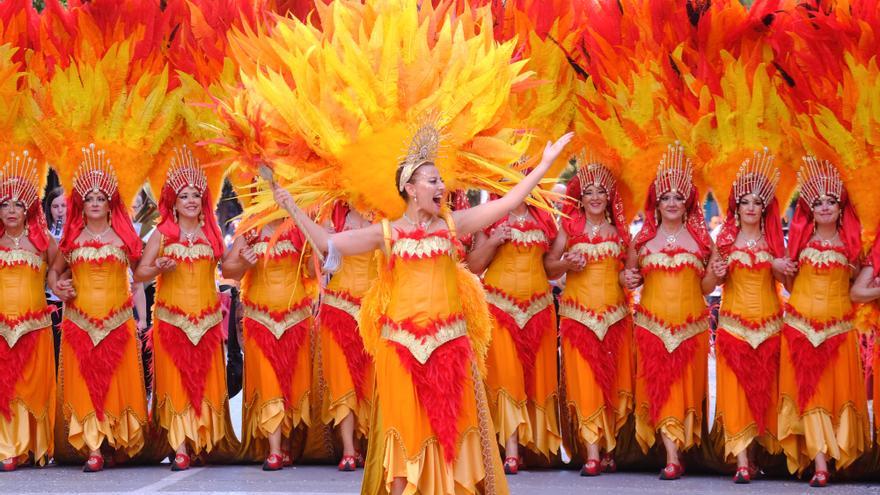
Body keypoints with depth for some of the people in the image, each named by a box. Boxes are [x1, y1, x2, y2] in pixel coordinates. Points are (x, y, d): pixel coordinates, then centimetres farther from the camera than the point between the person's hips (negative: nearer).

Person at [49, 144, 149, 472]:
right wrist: (58, 288, -1)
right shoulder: (72, 237, 8)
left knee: (119, 381, 0)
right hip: (80, 320, 1)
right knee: (84, 383, -3)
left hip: (117, 321, -1)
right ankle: (93, 450, -4)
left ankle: (121, 441, 11)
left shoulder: (123, 236, 4)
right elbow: (55, 270, 17)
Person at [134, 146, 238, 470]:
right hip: (172, 318, -2)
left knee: (206, 380, 3)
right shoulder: (162, 234, 0)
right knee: (175, 382, -4)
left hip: (206, 319, 2)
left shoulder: (211, 233, 6)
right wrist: (158, 269, -19)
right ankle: (180, 448, -6)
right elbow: (139, 273, -1)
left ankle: (208, 439, 13)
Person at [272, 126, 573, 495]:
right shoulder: (386, 233, 3)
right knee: (406, 425, 1)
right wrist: (293, 209, -9)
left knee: (450, 424, 3)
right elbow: (328, 243, -2)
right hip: (402, 344, -1)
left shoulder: (451, 225, 7)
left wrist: (546, 163, 5)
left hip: (449, 342, 1)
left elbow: (508, 203, 7)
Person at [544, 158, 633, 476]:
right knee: (584, 381, -7)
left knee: (614, 381, 3)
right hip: (579, 315, -2)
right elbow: (548, 268, 3)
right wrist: (566, 264, -16)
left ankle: (609, 448, 11)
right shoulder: (569, 228, 4)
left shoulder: (619, 229, 9)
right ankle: (593, 452, -9)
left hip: (615, 315, 2)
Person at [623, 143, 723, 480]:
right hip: (652, 323, 0)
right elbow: (629, 274, 16)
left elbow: (705, 288, 9)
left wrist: (713, 274, -11)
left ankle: (677, 451, 10)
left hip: (691, 324, 1)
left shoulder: (700, 238, 7)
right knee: (658, 385, -8)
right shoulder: (643, 237, 7)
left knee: (686, 385, 1)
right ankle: (672, 456, -11)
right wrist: (628, 280, -6)